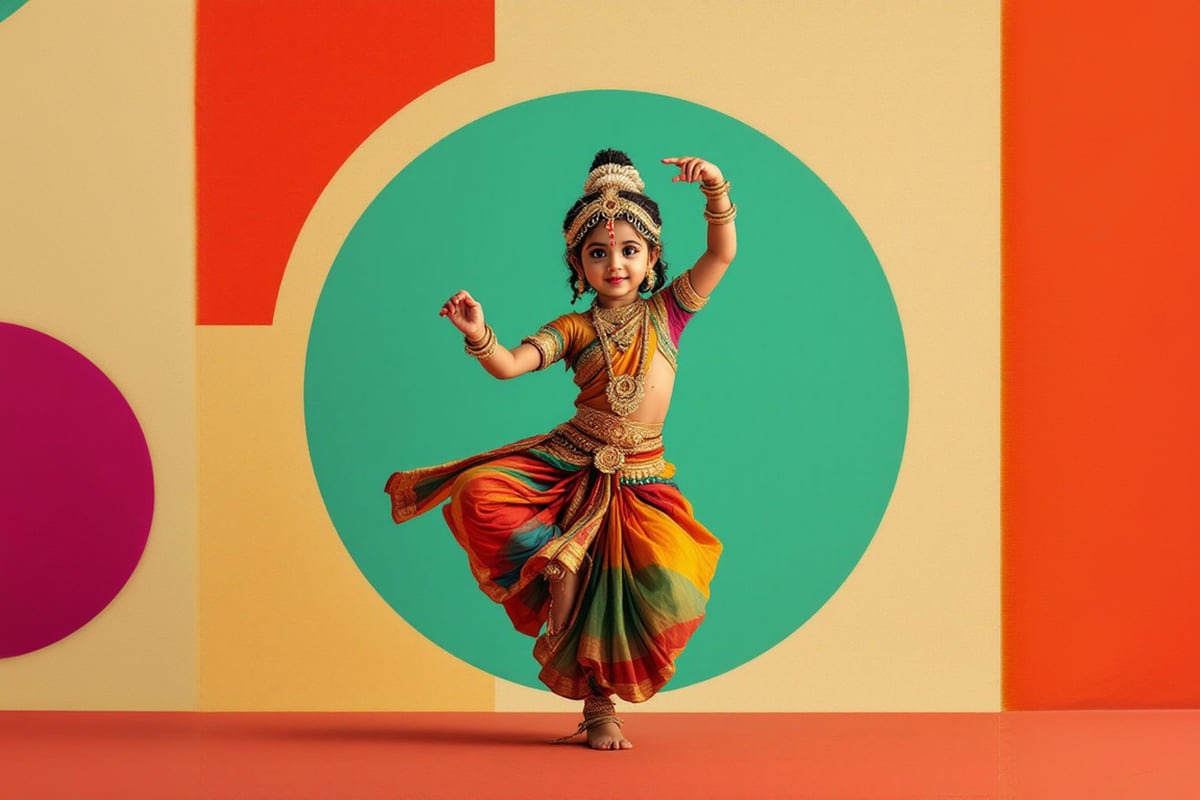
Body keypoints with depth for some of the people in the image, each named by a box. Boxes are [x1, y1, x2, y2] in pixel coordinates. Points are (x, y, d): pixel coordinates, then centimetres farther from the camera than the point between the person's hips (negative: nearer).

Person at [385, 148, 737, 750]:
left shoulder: (666, 312, 7)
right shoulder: (574, 330, 3)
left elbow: (722, 254, -2)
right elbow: (508, 365, -11)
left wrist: (716, 190, -16)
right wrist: (477, 336, -32)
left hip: (639, 479, 0)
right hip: (568, 464, 0)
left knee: (665, 590, -15)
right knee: (479, 493, -25)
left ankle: (599, 704, 8)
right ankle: (555, 566, -4)